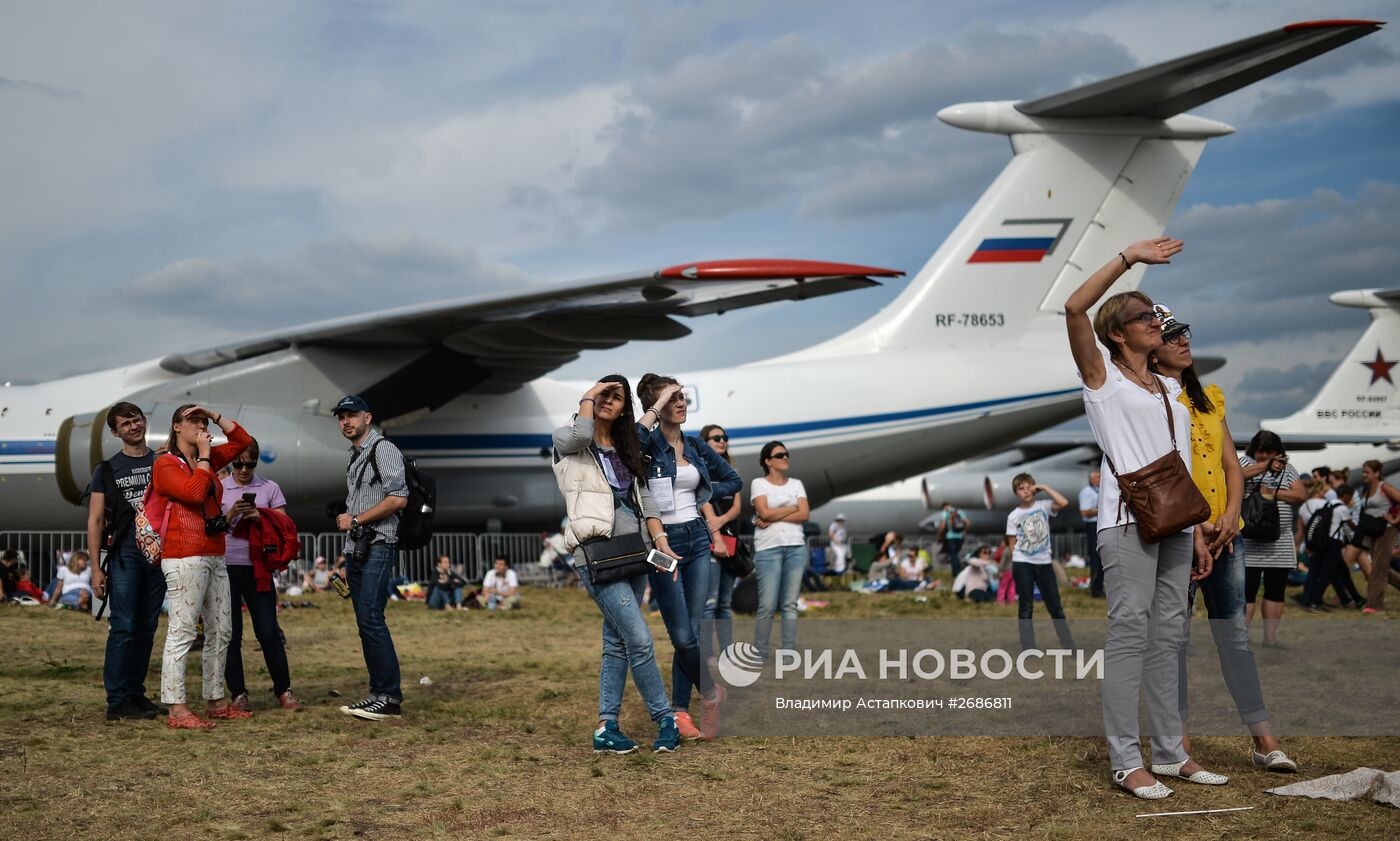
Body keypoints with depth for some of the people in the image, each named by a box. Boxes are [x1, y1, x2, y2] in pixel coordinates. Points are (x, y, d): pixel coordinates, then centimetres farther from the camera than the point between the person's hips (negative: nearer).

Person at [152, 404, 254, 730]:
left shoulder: (208, 460, 18)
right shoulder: (166, 464, -4)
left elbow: (243, 441, 22)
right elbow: (195, 492, -18)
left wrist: (215, 415, 12)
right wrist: (203, 456, -8)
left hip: (214, 557, 9)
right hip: (185, 558, -9)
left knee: (220, 632, 11)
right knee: (182, 631, -11)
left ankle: (215, 701, 19)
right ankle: (177, 710, -13)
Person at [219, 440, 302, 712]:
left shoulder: (270, 488, 8)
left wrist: (260, 518, -12)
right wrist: (230, 515, -14)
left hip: (257, 568, 0)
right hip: (225, 567, 0)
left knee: (269, 631, -4)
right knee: (230, 633, 2)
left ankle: (284, 691, 4)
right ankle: (238, 694, 10)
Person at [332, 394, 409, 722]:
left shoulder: (383, 449, -5)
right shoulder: (354, 458, 22)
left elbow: (398, 498, -15)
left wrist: (355, 520, -12)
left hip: (378, 546, -9)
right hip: (356, 548, 9)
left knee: (370, 617, -17)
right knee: (365, 623, 6)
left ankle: (390, 697, -17)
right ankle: (380, 694, 9)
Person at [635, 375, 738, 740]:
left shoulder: (695, 446, 11)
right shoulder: (649, 444, -5)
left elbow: (734, 480, 22)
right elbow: (635, 436, -33)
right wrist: (658, 404, -19)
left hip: (698, 540, 5)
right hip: (663, 542, -5)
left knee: (697, 630, 1)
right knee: (683, 635, -6)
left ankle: (680, 710, 11)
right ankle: (710, 693, 18)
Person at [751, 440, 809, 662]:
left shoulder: (796, 484, 15)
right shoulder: (759, 484, 4)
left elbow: (805, 515, 2)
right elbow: (764, 512, -10)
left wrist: (774, 518, -7)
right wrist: (793, 508, 0)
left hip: (796, 547, 4)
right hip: (768, 548, -4)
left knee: (790, 604, 3)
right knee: (767, 606, -8)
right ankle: (760, 655, 0)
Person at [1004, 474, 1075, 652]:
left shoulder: (1043, 506, 2)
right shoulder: (1013, 516, 0)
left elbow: (1064, 502, -18)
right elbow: (1012, 545, 3)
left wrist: (1045, 488, -10)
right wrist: (1014, 569, -2)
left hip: (1044, 562, 1)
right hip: (1022, 563, -1)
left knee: (1055, 605, 6)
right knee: (1025, 608, 1)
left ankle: (1068, 646, 14)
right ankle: (1028, 650, 4)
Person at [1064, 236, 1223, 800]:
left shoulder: (1170, 389, 21)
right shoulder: (1102, 373, 4)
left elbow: (1183, 467, 20)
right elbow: (1074, 308, -12)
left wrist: (1197, 534, 15)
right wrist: (1127, 257, -10)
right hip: (1128, 520, -6)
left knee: (1168, 636, 8)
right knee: (1130, 631, -10)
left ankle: (1169, 753, 14)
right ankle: (1126, 760, -8)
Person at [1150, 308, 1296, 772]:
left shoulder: (1210, 398, 17)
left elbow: (1231, 463, 12)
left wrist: (1230, 517, -4)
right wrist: (1193, 526, -16)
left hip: (1225, 533, 5)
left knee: (1234, 633, 5)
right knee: (1174, 637, 0)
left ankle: (1264, 739, 6)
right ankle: (1180, 737, 6)